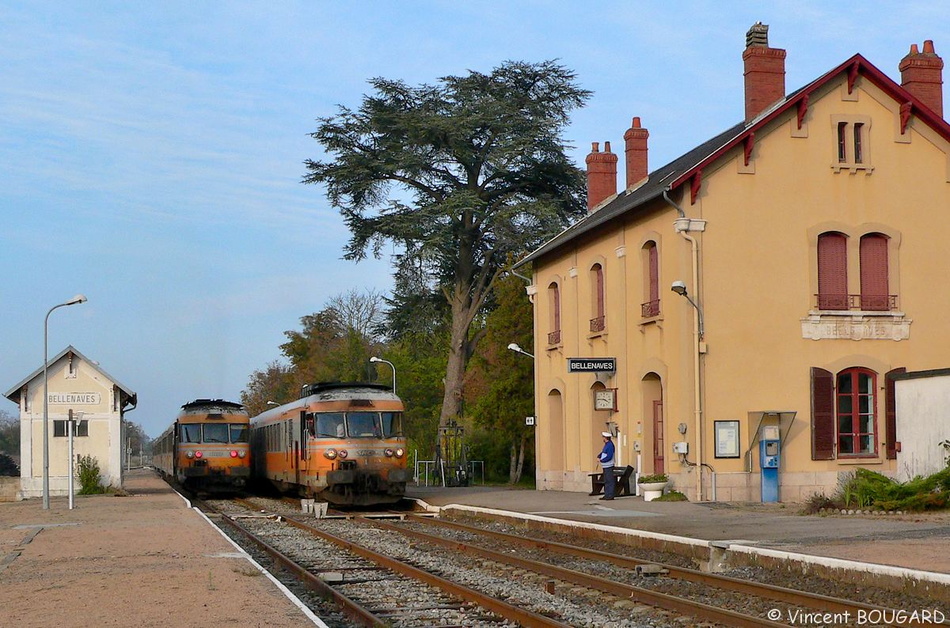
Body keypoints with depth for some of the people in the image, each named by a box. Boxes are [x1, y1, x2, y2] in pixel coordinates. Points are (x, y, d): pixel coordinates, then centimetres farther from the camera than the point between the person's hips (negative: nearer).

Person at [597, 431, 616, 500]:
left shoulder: (610, 445, -16)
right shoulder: (606, 444, 15)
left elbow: (609, 457, -22)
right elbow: (602, 452, 23)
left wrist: (601, 460, -13)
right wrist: (598, 456, 4)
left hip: (609, 466, -10)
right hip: (605, 466, 10)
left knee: (610, 481, -8)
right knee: (606, 481, 14)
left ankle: (610, 495, -8)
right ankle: (606, 495, 19)